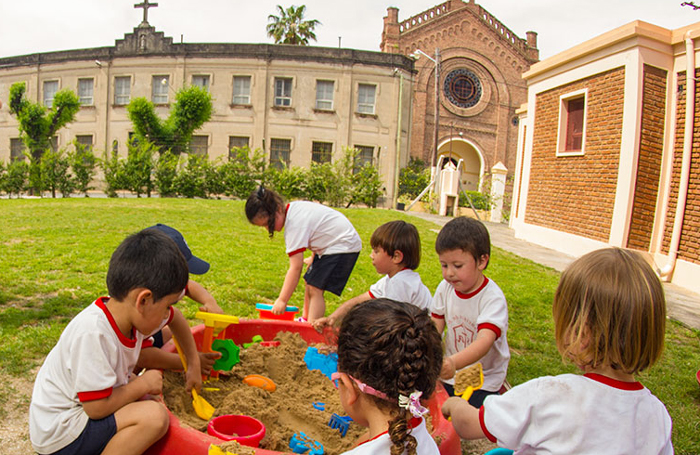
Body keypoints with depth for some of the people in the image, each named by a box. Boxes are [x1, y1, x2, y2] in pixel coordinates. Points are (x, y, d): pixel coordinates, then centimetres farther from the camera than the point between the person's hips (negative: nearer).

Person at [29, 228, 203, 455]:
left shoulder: (134, 310, -8)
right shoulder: (92, 333, -32)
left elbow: (176, 318, 13)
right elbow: (97, 407, -28)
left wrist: (194, 365, 20)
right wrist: (142, 384, -13)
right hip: (59, 435, -9)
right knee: (154, 416, -23)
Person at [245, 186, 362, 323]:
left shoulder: (294, 224, -27)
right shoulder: (293, 208, 1)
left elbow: (295, 268, -27)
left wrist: (282, 301, -22)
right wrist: (314, 258, 20)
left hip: (343, 244, -10)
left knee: (315, 288, -16)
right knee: (310, 282, 14)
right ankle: (305, 320, 27)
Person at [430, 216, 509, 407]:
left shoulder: (493, 298, -22)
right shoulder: (445, 288, -5)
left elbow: (484, 341, -34)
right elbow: (434, 327, -2)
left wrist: (453, 363, -52)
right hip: (449, 376, 4)